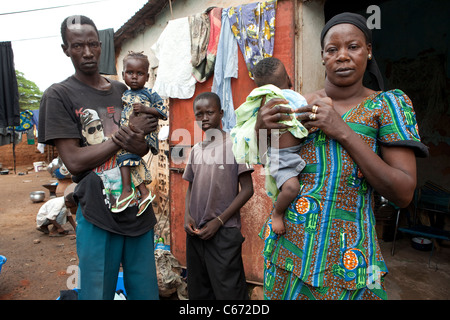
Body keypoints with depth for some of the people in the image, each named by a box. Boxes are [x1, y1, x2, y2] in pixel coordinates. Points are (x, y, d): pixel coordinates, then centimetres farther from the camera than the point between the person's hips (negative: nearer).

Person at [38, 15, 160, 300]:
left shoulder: (123, 91, 10)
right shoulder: (59, 95, -3)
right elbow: (74, 162, -12)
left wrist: (138, 144, -13)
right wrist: (126, 133, -13)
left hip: (138, 208, 4)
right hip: (99, 215, -4)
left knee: (146, 291, 16)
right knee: (97, 291, 13)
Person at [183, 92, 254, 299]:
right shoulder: (195, 150, 11)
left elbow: (247, 189, -7)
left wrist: (219, 221, -12)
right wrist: (187, 216, -1)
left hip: (224, 232, -5)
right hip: (195, 232, 6)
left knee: (228, 291, 2)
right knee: (198, 292, 16)